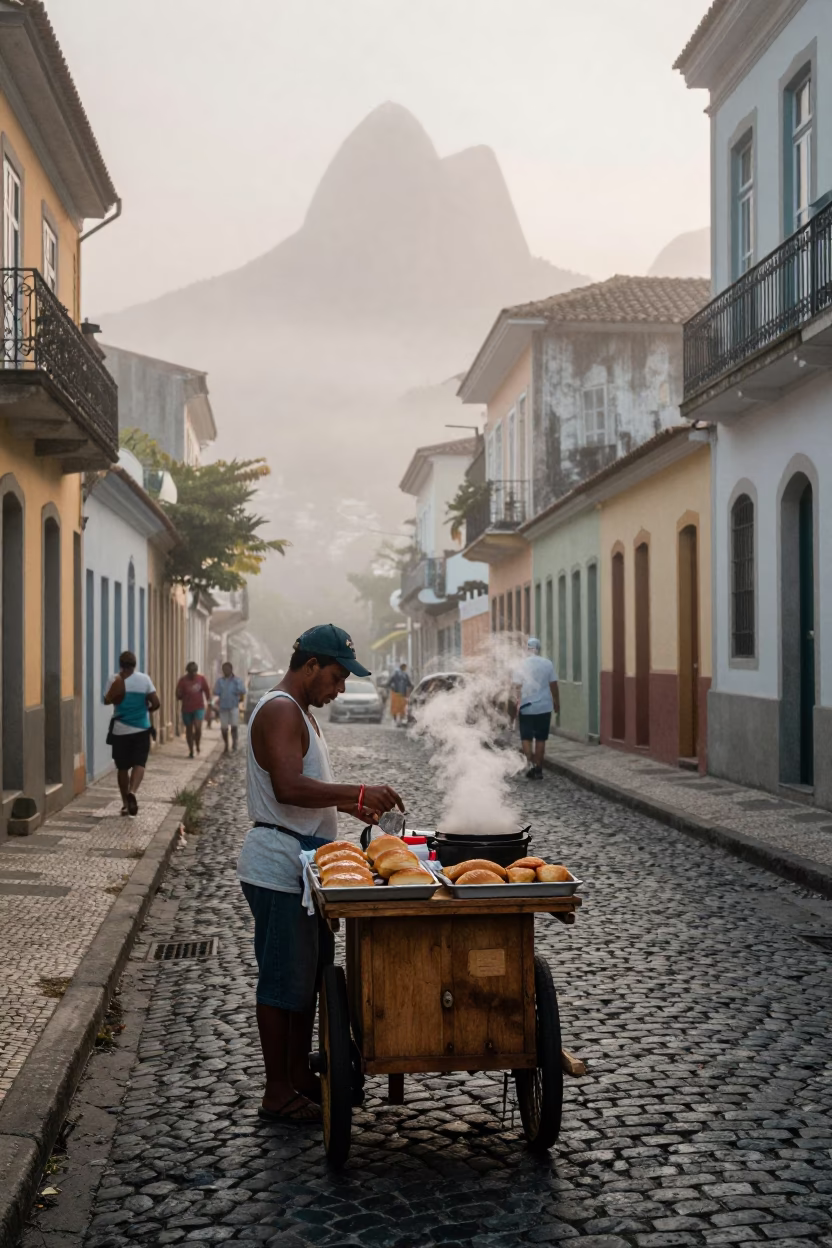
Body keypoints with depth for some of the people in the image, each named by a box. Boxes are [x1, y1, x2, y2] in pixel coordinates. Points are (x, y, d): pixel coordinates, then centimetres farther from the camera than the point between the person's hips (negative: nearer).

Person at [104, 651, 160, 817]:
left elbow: (107, 701, -10)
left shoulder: (116, 680, -4)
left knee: (122, 767, 11)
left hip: (120, 730, 1)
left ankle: (125, 803, 15)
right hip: (141, 729, -1)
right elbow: (155, 703, -5)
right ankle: (132, 792, -27)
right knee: (139, 763, 0)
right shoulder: (144, 679, -4)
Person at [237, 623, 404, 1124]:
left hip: (304, 867, 11)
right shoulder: (279, 711, -16)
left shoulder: (300, 711, 17)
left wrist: (350, 804, 13)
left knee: (310, 975, 17)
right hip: (279, 869, -11)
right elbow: (289, 787, -28)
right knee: (284, 980, -2)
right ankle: (278, 1095, 7)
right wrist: (359, 791, -27)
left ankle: (300, 1075, 28)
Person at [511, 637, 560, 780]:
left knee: (526, 738, 8)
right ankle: (538, 769, 11)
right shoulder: (548, 664, -2)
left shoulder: (522, 665, -5)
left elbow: (517, 687, -7)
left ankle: (531, 764, -7)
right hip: (544, 707, 1)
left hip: (526, 707, -1)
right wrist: (557, 703, 12)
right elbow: (554, 686, 2)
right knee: (540, 739, 9)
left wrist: (517, 702, 0)